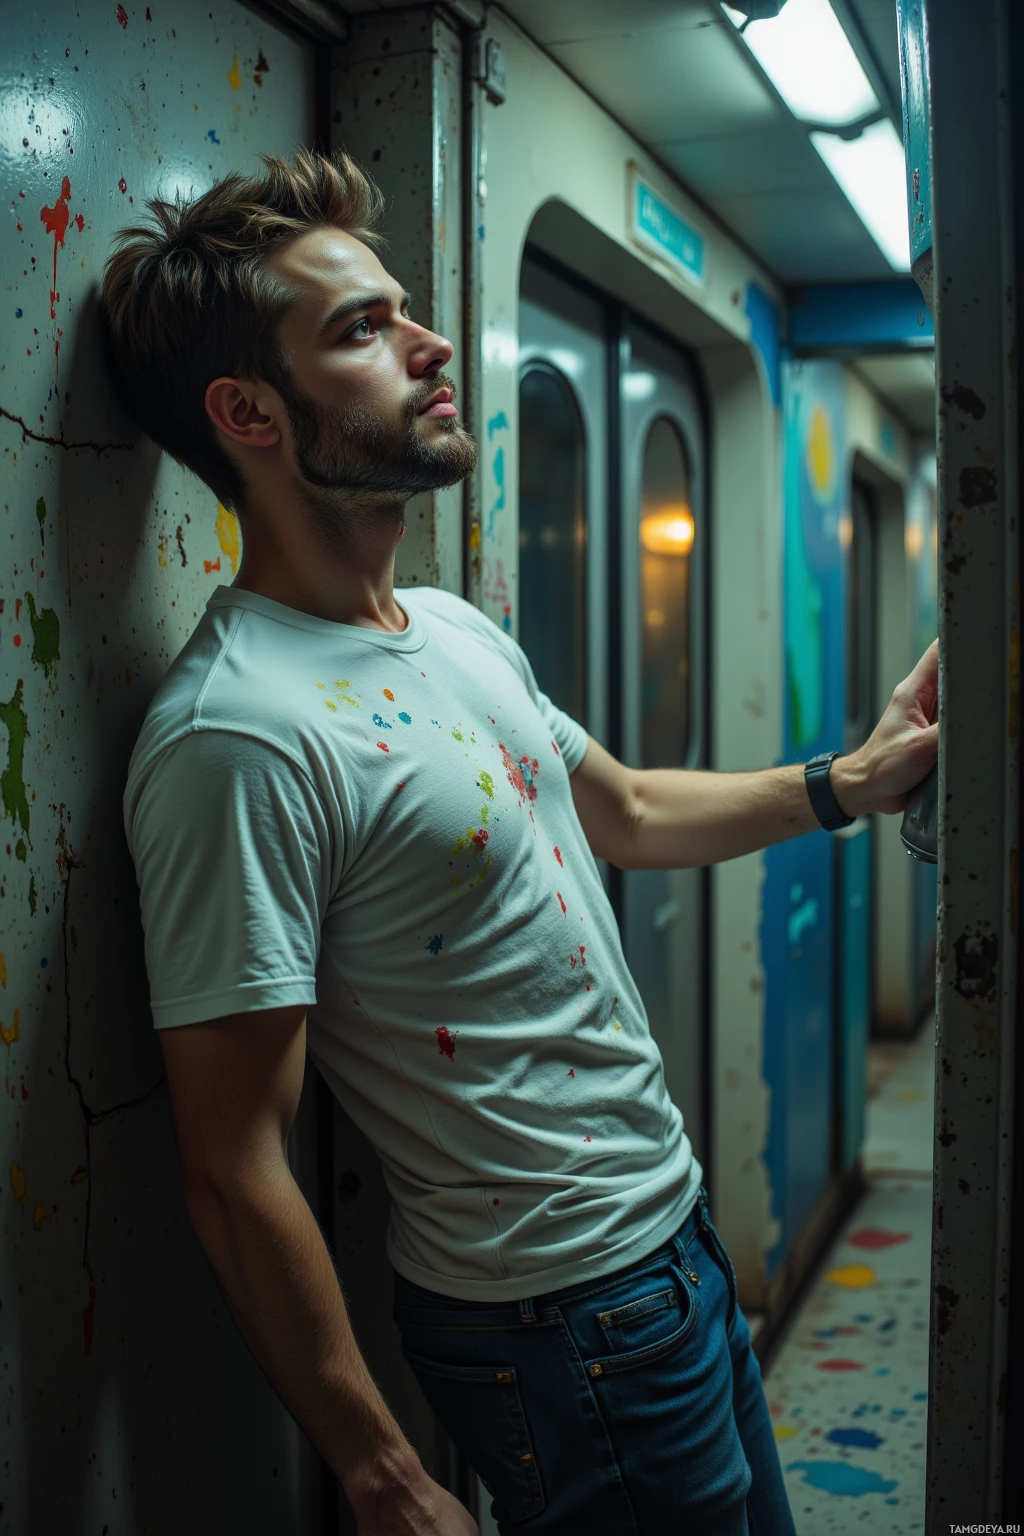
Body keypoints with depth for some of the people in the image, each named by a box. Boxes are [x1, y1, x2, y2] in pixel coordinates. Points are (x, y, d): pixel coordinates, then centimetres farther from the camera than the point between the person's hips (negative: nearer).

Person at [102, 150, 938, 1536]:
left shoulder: (457, 629, 5)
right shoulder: (239, 734, -26)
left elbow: (627, 814, 20)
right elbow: (236, 1173, -23)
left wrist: (852, 779, 12)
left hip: (671, 1226, 9)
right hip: (561, 1316, -9)